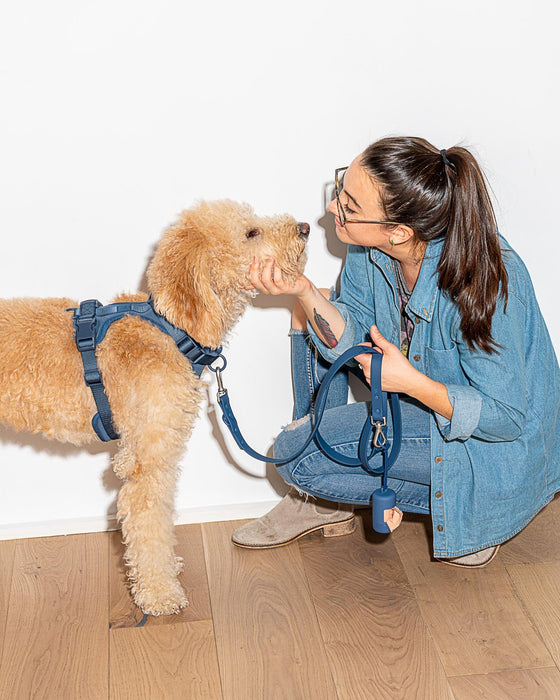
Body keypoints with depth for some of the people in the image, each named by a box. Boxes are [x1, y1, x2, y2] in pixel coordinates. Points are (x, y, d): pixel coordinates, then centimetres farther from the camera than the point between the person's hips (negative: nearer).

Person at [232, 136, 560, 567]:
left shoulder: (483, 282, -35)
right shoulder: (371, 250, -15)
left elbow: (505, 418, -26)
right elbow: (355, 338, -6)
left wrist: (412, 382, -36)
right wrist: (304, 291, -23)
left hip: (495, 445, -8)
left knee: (299, 454, -18)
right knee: (313, 316, 2)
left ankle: (463, 508, -1)